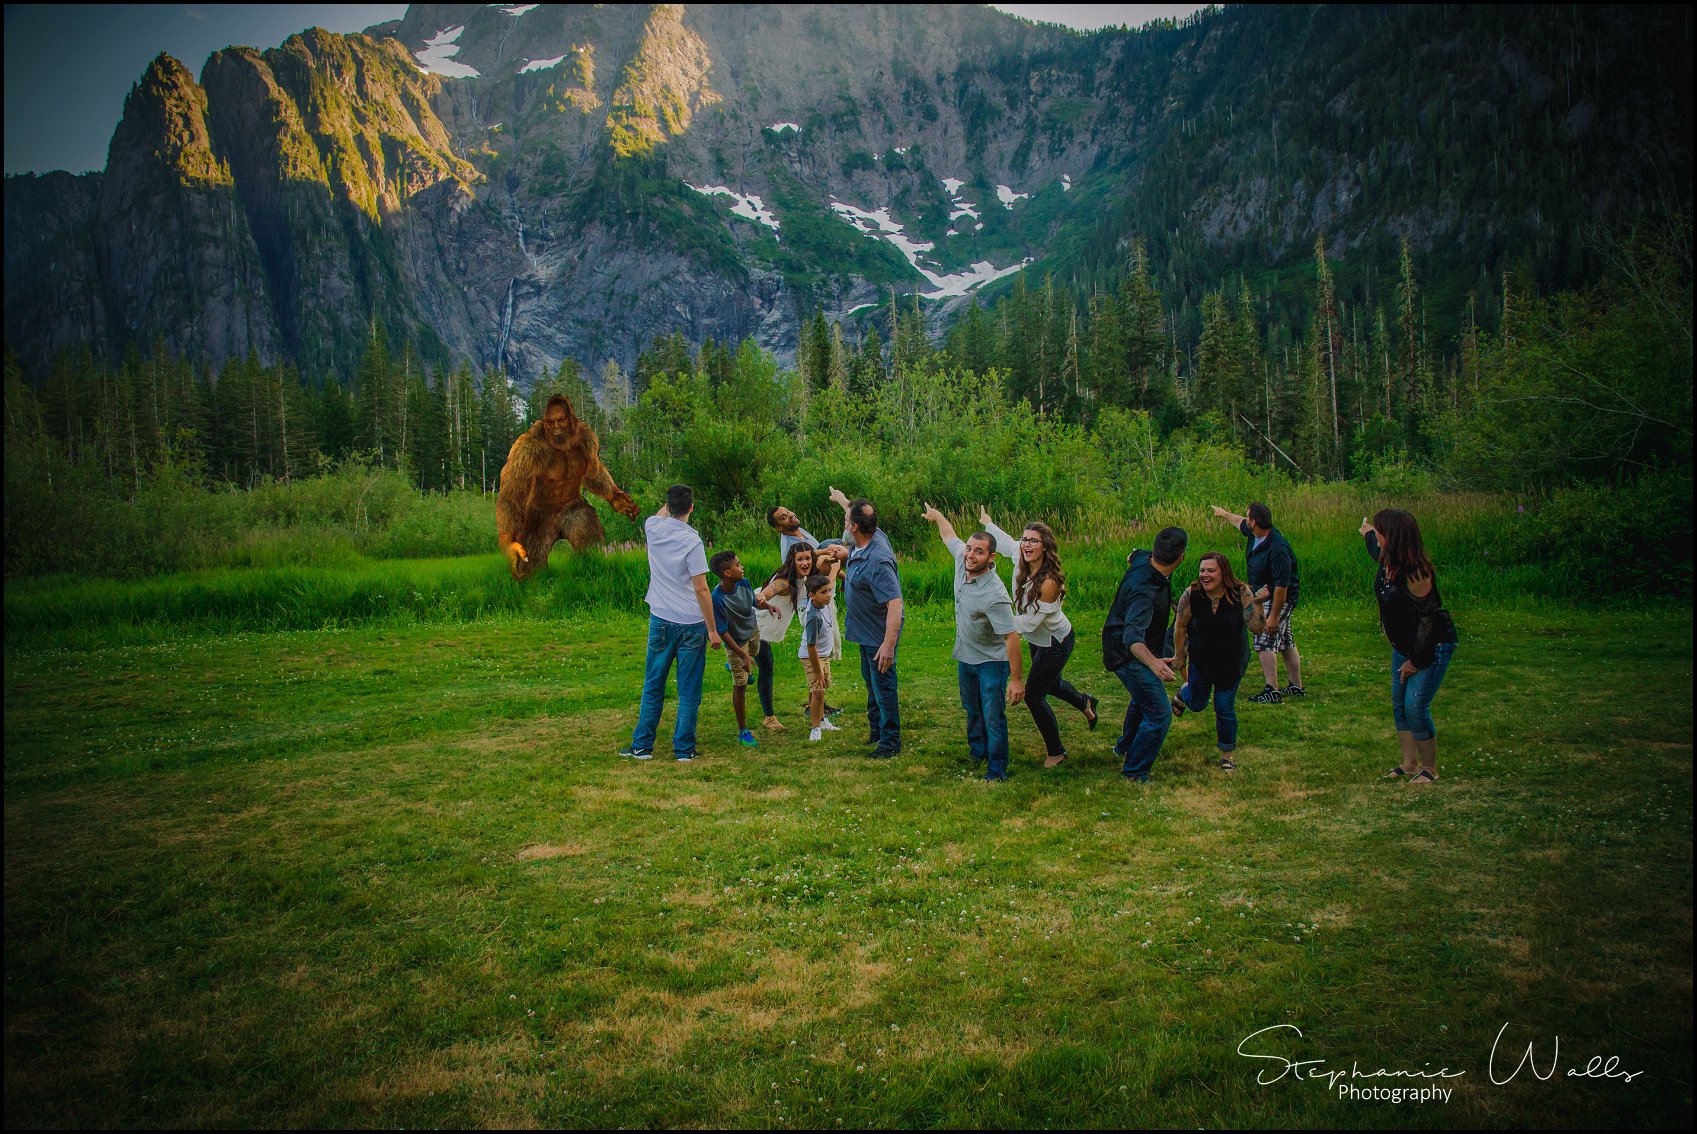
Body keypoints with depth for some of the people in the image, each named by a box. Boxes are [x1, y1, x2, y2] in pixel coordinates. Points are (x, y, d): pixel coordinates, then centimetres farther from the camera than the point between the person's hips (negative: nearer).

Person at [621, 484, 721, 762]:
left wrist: (668, 505, 41)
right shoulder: (692, 541, -14)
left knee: (653, 687, 12)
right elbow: (701, 589, -14)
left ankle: (642, 746, 17)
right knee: (688, 691, 5)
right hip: (691, 624, -4)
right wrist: (712, 629, -9)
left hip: (660, 621, 4)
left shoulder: (654, 529, -1)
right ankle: (684, 749, 10)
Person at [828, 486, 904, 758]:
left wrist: (888, 644, -43)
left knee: (883, 687, 1)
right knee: (871, 683, 25)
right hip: (865, 633, 11)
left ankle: (890, 742, 14)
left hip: (879, 637, -11)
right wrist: (841, 499, 31)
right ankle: (876, 730, 42)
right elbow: (858, 513, 21)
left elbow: (895, 604, -39)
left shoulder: (877, 561, -35)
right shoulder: (864, 543, -7)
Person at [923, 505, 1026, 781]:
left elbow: (1011, 636, -33)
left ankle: (997, 769, 8)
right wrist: (935, 515, 28)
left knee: (993, 716, -5)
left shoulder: (995, 595, -35)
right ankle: (977, 752, 43)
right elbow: (949, 535, 10)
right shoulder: (962, 559, -13)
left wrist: (1017, 679, -31)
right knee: (972, 709, 24)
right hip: (964, 656, 8)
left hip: (991, 661, -8)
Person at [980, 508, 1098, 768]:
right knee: (1049, 683, 29)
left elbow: (1030, 622, -30)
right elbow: (1007, 543, 9)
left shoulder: (1049, 582, -35)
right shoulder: (1023, 563, -15)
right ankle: (1085, 703, 60)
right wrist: (988, 524, 21)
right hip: (1038, 640, 8)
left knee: (1034, 696, -1)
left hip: (1055, 643, -8)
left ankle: (1056, 751, 19)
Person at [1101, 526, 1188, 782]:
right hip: (1128, 655, -10)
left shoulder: (1144, 558, -11)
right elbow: (1132, 635, -49)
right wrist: (1153, 662, -67)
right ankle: (1134, 772, 2)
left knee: (1143, 699, 32)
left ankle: (1125, 746, 54)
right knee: (1160, 714, -12)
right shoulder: (1144, 591, -38)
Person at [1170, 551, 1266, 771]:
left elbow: (1256, 628, -24)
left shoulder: (1241, 593, -22)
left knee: (1225, 708, 0)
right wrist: (1179, 656, 1)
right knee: (1197, 703, 18)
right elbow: (1180, 626, -7)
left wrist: (1258, 604, -39)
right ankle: (1184, 692, 56)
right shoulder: (1191, 595, -21)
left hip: (1232, 660, -1)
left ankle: (1227, 754, 22)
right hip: (1201, 659, 1)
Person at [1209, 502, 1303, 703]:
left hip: (1278, 600, -10)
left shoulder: (1277, 549, -31)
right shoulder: (1255, 534, -3)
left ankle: (1272, 691, -9)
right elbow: (1240, 522, 24)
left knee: (1265, 643, -10)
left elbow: (1282, 586, -30)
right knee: (1285, 643, 15)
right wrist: (1224, 513, 41)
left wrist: (1274, 616, -28)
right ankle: (1296, 687, 24)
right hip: (1264, 597, 10)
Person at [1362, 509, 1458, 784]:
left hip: (1433, 647, -9)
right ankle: (1409, 764, 21)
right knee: (1399, 705, 10)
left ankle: (1430, 769, 7)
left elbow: (1427, 617, -24)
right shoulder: (1388, 563, -3)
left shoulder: (1416, 572, -29)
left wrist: (1416, 660, -17)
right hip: (1404, 647, 9)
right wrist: (1368, 533, 46)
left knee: (1416, 707, -9)